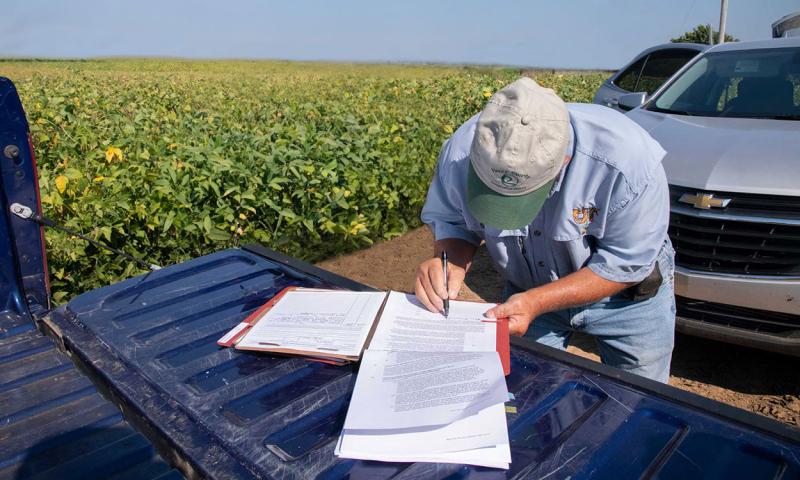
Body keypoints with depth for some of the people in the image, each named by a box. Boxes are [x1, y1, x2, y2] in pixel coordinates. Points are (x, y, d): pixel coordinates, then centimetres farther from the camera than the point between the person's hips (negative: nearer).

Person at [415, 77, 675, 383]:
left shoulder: (629, 158, -37)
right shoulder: (461, 151, -28)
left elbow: (625, 265, -26)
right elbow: (450, 220, -11)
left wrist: (537, 302, -34)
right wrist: (451, 261, -34)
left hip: (627, 295, -1)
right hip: (527, 294, 2)